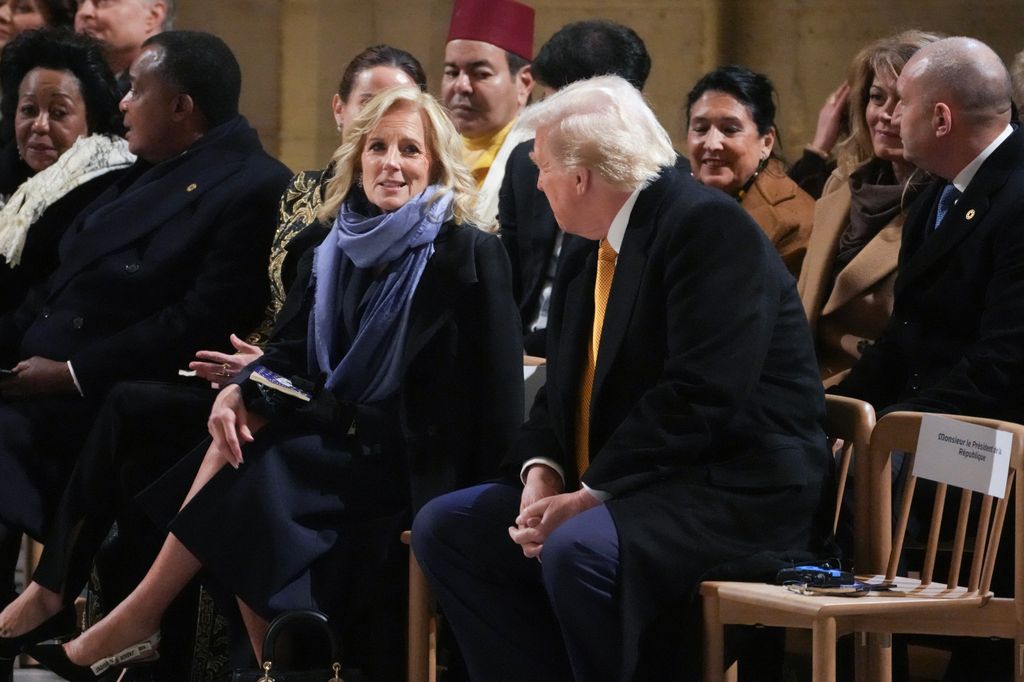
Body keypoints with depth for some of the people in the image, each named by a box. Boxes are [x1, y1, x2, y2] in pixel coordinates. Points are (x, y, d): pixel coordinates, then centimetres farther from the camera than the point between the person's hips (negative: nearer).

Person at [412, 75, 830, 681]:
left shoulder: (710, 227, -14)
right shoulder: (585, 259, 15)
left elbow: (699, 396, -22)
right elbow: (565, 392, 16)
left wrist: (595, 494, -22)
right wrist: (541, 470, -6)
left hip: (735, 494, -9)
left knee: (579, 550, -35)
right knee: (445, 527, 2)